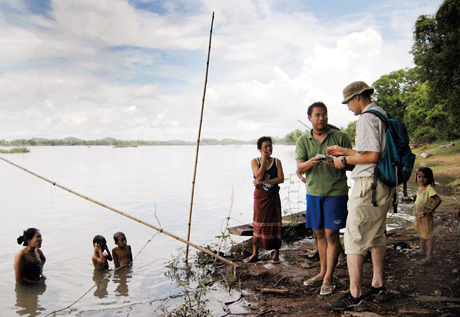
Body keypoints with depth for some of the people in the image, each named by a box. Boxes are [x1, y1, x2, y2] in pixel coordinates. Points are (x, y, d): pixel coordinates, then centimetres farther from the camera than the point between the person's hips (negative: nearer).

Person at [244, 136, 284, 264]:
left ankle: (276, 254, 15)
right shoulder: (255, 161, 0)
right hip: (260, 196, 0)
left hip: (273, 197, 0)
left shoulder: (276, 161, 2)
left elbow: (281, 179, -11)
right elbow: (259, 176, -15)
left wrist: (263, 182, -18)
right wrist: (264, 160, -14)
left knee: (275, 225, 3)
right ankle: (255, 254, 16)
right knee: (259, 225, 6)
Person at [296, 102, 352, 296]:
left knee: (331, 234, -4)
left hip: (336, 191, -3)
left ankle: (328, 279, 6)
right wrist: (310, 163, -26)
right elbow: (299, 167, -4)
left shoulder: (340, 137, 0)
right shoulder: (303, 141, 6)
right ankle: (322, 273, 26)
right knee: (319, 234, 12)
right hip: (313, 192, 3)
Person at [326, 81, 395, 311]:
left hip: (368, 184, -10)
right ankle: (377, 287, 27)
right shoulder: (382, 115, 17)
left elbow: (372, 156, -22)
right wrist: (344, 151, 23)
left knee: (354, 238, -7)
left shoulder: (366, 118, -13)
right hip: (385, 186, 10)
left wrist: (346, 160, -8)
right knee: (377, 236, 17)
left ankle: (354, 296, -3)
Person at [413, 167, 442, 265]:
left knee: (428, 236, -4)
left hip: (426, 216, -9)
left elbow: (438, 200, -28)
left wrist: (430, 210, -23)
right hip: (418, 216, 9)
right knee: (421, 234, 24)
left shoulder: (429, 189, -18)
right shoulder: (419, 189, 9)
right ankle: (422, 250, 42)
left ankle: (429, 257, 0)